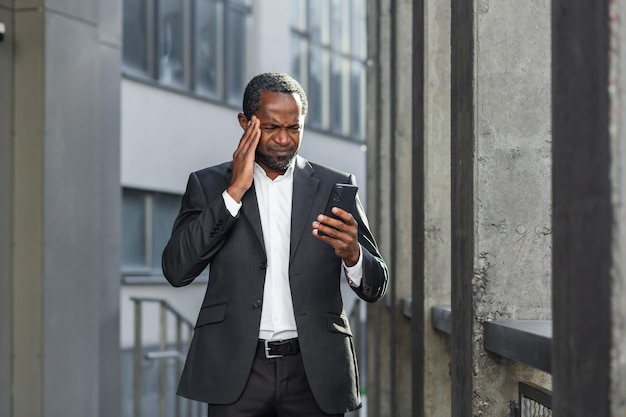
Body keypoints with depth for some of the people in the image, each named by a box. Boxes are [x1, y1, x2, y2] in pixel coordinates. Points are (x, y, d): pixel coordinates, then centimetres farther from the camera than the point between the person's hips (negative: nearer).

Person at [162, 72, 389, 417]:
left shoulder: (334, 187, 8)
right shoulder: (210, 185, 6)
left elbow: (375, 287, 6)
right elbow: (176, 270, -7)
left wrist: (352, 253, -17)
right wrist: (234, 191, -11)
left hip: (314, 373, 1)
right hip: (237, 374, -1)